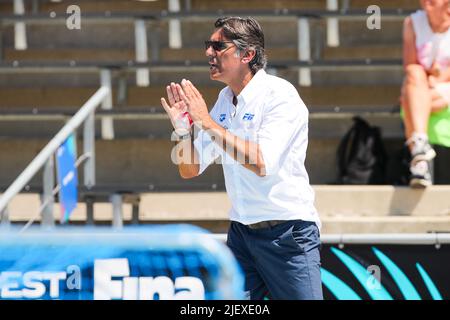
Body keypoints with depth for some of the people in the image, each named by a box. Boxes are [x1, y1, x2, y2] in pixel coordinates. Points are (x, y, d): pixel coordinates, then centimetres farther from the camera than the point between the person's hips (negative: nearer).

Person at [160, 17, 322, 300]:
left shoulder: (279, 94, -13)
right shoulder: (225, 100, 8)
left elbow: (262, 163, -26)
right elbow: (189, 170, 12)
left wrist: (207, 122, -21)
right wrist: (182, 128, -8)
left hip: (287, 232, -6)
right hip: (242, 231, 6)